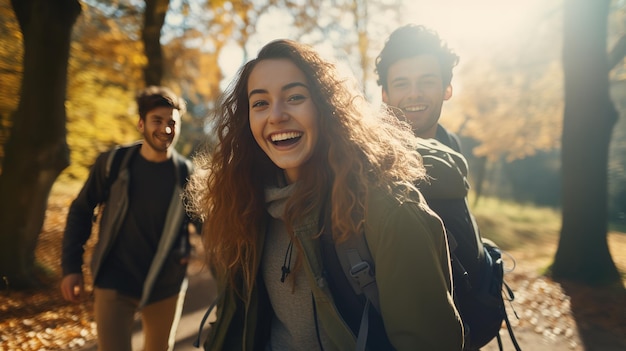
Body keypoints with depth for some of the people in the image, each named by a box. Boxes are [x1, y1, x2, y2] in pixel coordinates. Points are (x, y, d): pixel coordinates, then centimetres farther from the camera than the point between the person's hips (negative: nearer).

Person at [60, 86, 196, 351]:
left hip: (166, 288, 2)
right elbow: (81, 212, 2)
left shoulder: (187, 173, -7)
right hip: (114, 284, -1)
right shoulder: (112, 162, -7)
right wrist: (72, 266, -2)